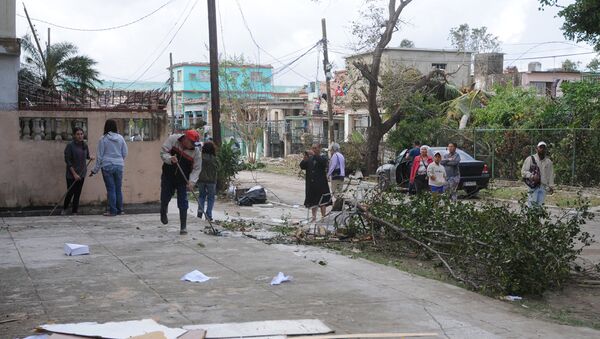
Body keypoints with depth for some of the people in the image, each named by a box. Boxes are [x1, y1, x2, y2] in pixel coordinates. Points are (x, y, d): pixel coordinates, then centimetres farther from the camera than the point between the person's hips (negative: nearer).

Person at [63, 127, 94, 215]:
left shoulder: (85, 145, 4)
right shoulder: (70, 145, -11)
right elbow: (67, 160, -13)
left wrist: (90, 157, -5)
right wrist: (74, 174, -17)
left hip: (82, 173, 4)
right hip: (71, 174, -4)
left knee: (78, 193, 6)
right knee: (70, 192, 2)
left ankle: (74, 212, 16)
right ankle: (65, 208, 28)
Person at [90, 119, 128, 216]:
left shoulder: (103, 139, -6)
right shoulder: (120, 138, 2)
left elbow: (100, 156, -3)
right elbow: (125, 153, 8)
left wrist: (95, 170, 5)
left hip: (107, 166, -3)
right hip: (119, 166, 3)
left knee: (111, 189, 1)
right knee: (118, 188, 10)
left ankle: (112, 211, 2)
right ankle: (119, 209, 15)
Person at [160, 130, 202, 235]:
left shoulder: (196, 151, -15)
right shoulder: (172, 139, -14)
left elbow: (196, 169, -12)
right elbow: (163, 152, -11)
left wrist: (192, 182, -26)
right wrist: (170, 159, -32)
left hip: (183, 180, -1)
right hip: (168, 176, 1)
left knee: (183, 203, -5)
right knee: (165, 198, 14)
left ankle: (183, 226, 5)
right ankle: (163, 212, 47)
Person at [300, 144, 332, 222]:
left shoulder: (323, 158, 0)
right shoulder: (309, 159, 10)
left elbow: (322, 162, -23)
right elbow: (302, 166, 2)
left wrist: (314, 155, -28)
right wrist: (304, 159, -17)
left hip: (321, 184, -4)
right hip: (311, 184, 4)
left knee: (322, 202, 2)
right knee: (313, 201, 10)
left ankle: (323, 217, 9)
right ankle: (314, 217, 18)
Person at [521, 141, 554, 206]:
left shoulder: (549, 162, 12)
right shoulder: (530, 159, 1)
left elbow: (551, 175, 12)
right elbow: (523, 171, -2)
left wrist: (551, 186, 3)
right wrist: (532, 176, -17)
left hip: (543, 187, 3)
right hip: (533, 186, -3)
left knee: (539, 204, 3)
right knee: (531, 204, -9)